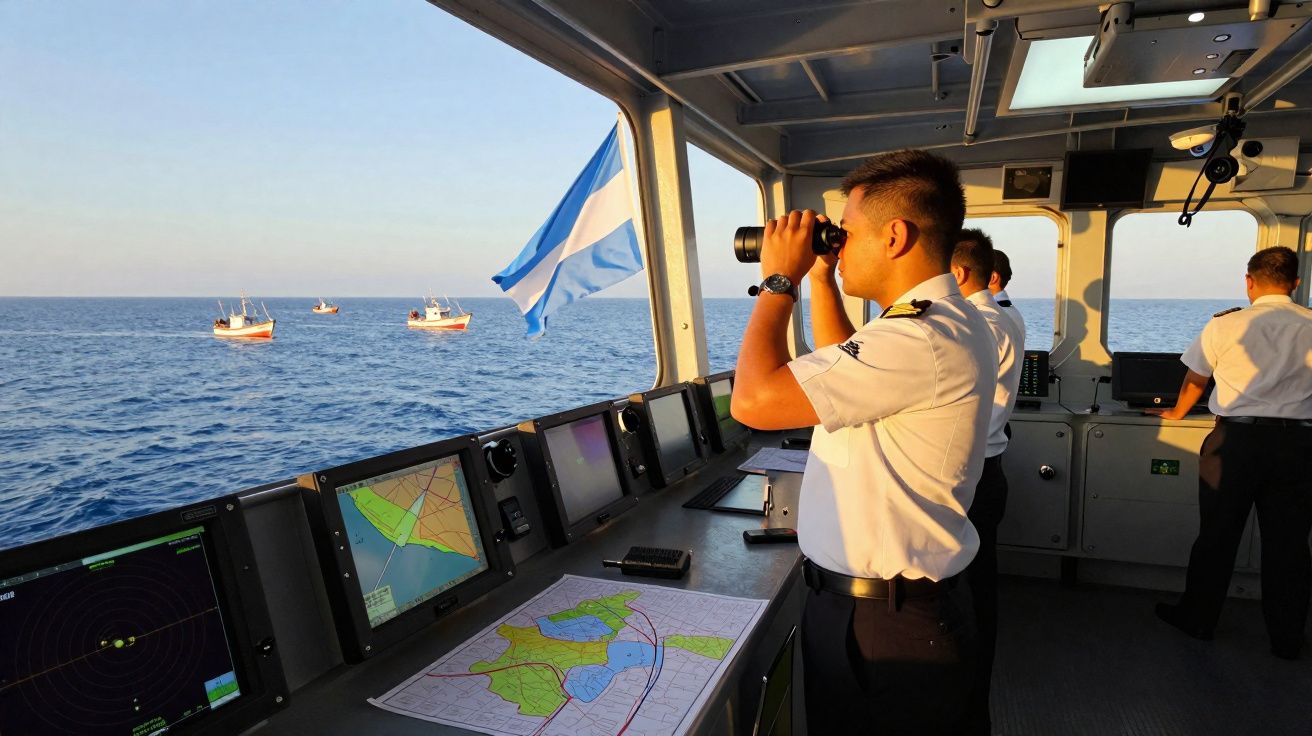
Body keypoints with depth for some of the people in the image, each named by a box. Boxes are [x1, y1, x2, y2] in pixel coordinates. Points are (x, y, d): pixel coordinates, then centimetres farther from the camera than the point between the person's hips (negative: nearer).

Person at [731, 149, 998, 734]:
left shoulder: (923, 338, -29)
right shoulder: (940, 318, 7)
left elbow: (754, 401, -31)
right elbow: (845, 372, 22)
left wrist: (779, 279, -18)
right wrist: (820, 280, 11)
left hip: (881, 626, -10)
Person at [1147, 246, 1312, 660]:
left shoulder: (1225, 326, -4)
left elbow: (1196, 379, 9)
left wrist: (1177, 412, 27)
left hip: (1237, 438, -2)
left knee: (1217, 534, 9)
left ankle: (1197, 619, 22)